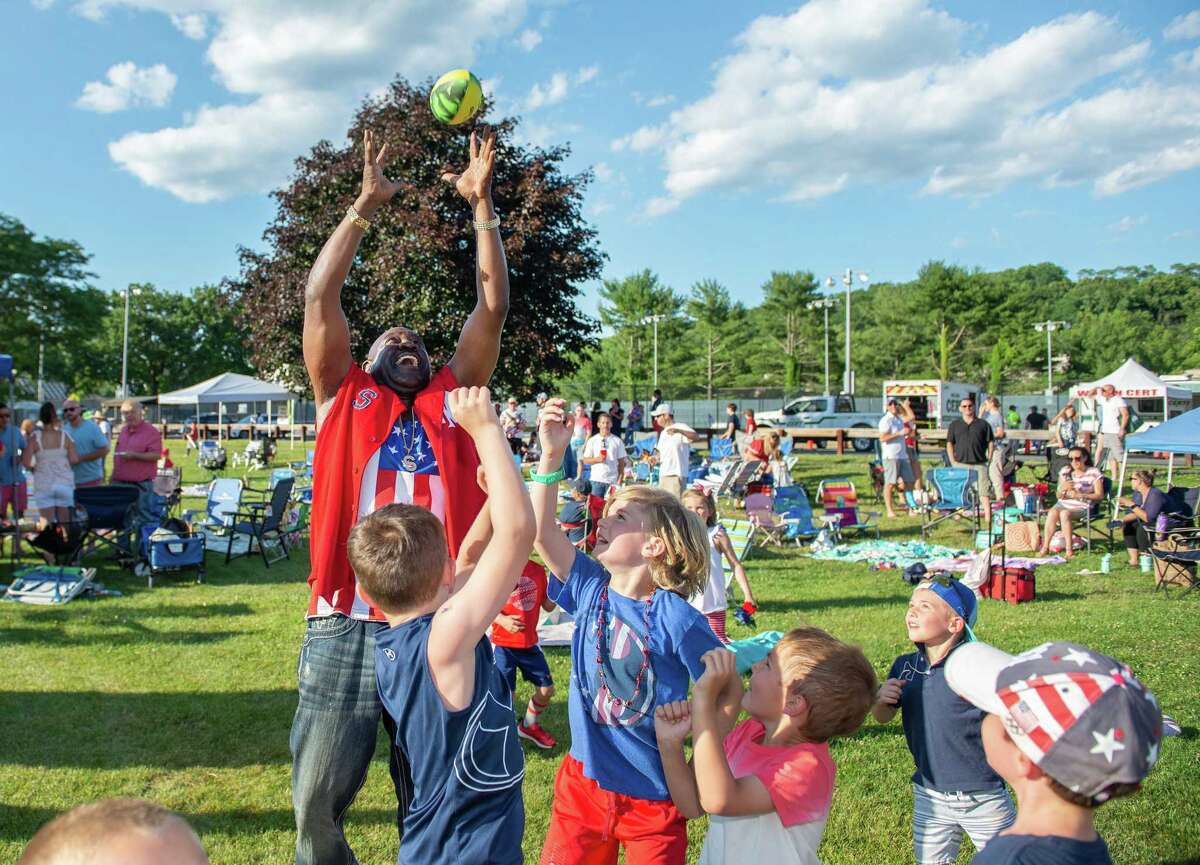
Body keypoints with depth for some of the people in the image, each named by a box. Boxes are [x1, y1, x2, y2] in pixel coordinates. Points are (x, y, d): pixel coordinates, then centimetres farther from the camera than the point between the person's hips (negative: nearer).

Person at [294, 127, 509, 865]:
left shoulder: (451, 400, 15)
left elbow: (493, 306, 11)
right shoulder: (345, 397, 13)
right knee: (317, 802, 6)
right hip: (346, 625, -1)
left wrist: (481, 204, 11)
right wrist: (366, 205, 6)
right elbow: (321, 296, 6)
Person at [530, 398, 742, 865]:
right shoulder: (591, 588, -4)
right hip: (584, 781, 4)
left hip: (654, 795, -4)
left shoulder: (677, 619, -18)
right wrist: (551, 456, -19)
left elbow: (730, 689, -8)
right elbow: (541, 532, -12)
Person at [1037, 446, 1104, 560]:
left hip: (1082, 507, -4)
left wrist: (1080, 495, -24)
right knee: (1052, 513, -29)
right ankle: (1045, 547, -30)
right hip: (1064, 504, 4)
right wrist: (1063, 488, -19)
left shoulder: (1094, 472, -5)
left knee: (1064, 513, -33)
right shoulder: (1065, 471, 7)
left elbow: (1100, 495, -10)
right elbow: (1059, 496, 6)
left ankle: (1069, 550, -28)